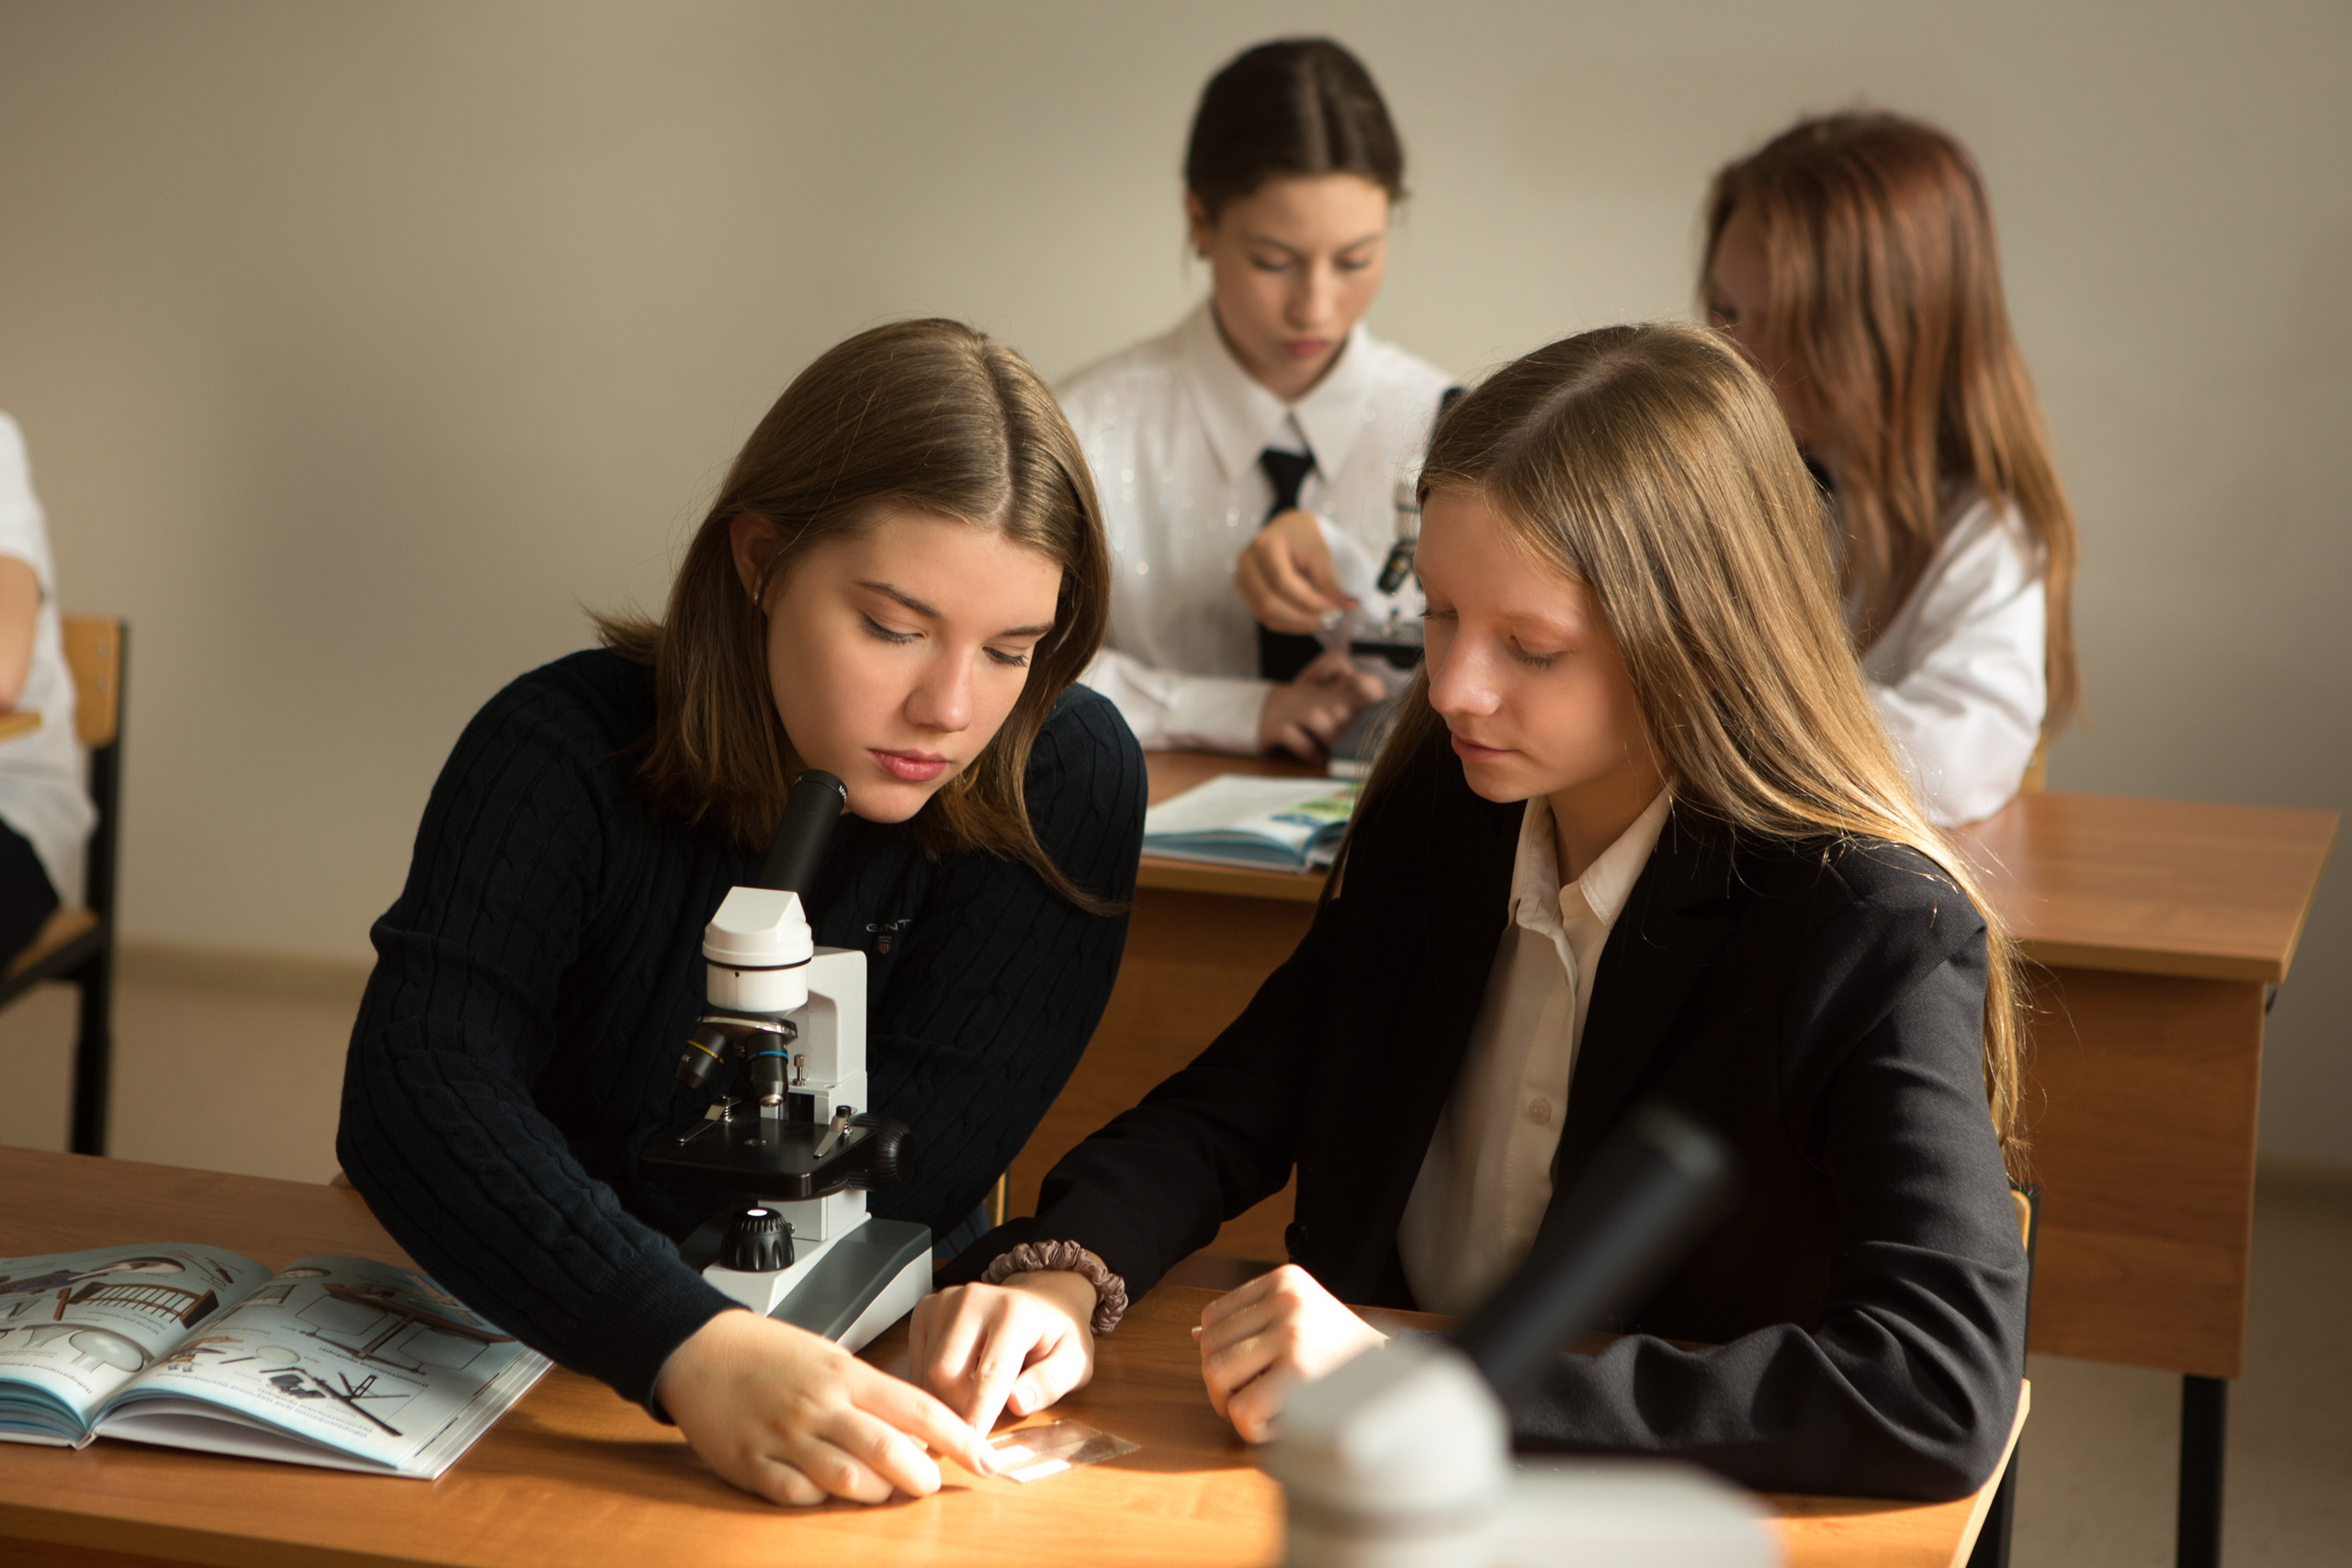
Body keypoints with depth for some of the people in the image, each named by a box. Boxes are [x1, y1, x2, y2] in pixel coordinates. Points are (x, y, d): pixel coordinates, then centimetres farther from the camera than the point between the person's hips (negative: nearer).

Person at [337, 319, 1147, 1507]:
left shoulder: (1063, 782, -10)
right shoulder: (563, 754, -10)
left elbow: (887, 1190, -13)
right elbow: (414, 1093, -26)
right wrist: (692, 1349, -41)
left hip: (882, 1375, 0)